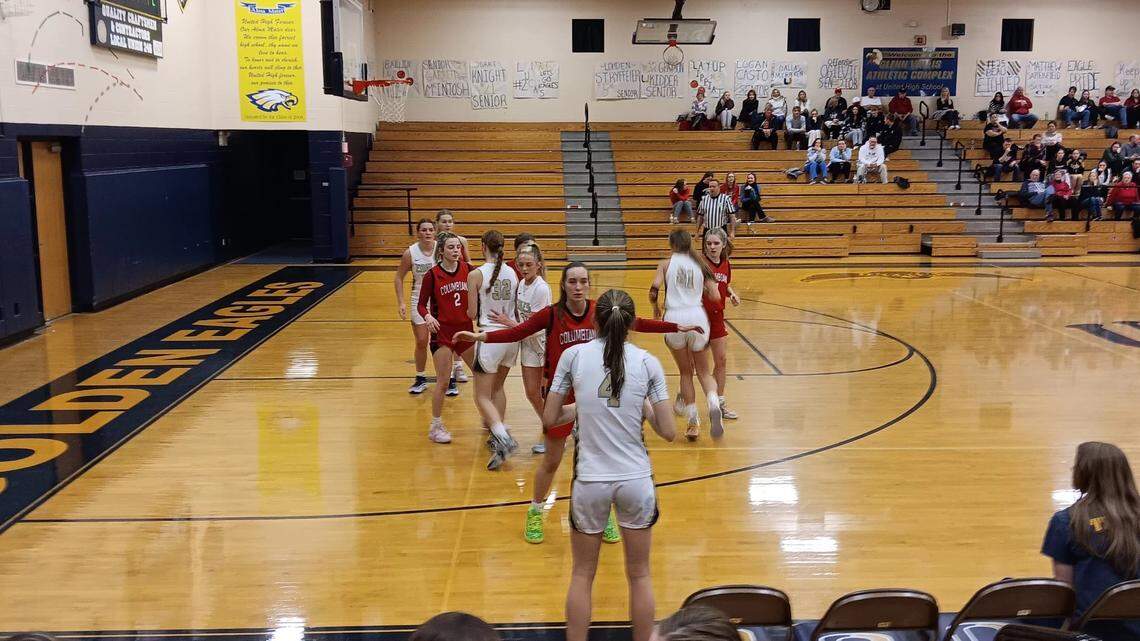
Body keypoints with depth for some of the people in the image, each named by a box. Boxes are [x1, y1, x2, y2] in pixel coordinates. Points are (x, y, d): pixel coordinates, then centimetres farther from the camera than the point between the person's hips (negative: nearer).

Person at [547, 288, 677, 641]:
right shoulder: (647, 362, -4)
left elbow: (550, 418, 1)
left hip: (590, 480, 0)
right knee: (639, 575, 17)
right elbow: (668, 431, -3)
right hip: (636, 480, 0)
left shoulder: (573, 355, -4)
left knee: (582, 576, 18)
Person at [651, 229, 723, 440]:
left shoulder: (666, 264, 7)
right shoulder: (700, 264, 12)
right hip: (697, 317, 1)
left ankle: (693, 421, 14)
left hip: (674, 318, -1)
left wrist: (655, 308, 12)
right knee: (703, 371, 14)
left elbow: (654, 289, -8)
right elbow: (716, 297, 5)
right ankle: (713, 403, -16)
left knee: (686, 372, 16)